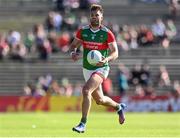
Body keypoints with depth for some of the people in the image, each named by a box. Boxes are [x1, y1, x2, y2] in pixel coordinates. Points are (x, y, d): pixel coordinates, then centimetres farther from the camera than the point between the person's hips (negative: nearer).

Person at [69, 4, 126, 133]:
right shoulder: (83, 31, -1)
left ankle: (83, 124, -23)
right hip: (87, 69, 6)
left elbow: (115, 53, -9)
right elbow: (73, 45, 10)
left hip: (101, 68, -6)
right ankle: (119, 107, 49)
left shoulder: (107, 33, -12)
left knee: (86, 90, -28)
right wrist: (73, 52, -13)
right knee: (100, 100, 17)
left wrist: (106, 59, -29)